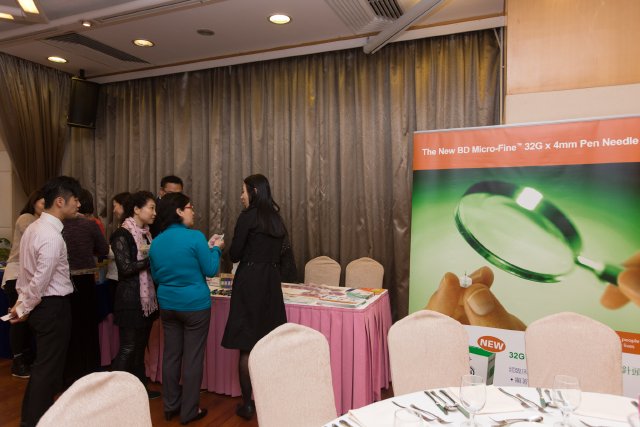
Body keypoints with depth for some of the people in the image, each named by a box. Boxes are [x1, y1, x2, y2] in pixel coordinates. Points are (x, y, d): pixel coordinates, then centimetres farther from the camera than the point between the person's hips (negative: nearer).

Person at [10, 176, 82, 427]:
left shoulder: (34, 227, 8)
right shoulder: (52, 236, -23)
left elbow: (26, 270, 11)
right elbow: (40, 280, -22)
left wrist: (21, 302, 14)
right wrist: (24, 309, -8)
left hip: (41, 305, 10)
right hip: (54, 306, -10)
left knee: (42, 364, 22)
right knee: (48, 367, 5)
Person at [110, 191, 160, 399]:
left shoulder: (146, 233, 11)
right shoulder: (122, 234, -12)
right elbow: (126, 268, -19)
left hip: (148, 298, 8)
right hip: (131, 299, -7)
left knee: (140, 346, 14)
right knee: (128, 348, -1)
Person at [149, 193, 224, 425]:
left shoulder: (156, 242, 2)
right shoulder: (195, 237, -16)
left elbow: (156, 276, 14)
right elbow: (210, 270, -9)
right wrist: (216, 248, 5)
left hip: (168, 305, 6)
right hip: (195, 305, -6)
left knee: (171, 354, 16)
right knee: (193, 358, 6)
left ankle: (170, 406, 29)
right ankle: (189, 411, 17)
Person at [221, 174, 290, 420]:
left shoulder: (247, 216, -9)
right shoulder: (276, 218, 10)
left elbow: (235, 254, -7)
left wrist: (229, 247, 13)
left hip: (250, 282, -6)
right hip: (272, 282, 6)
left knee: (247, 345, 3)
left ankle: (247, 403, 11)